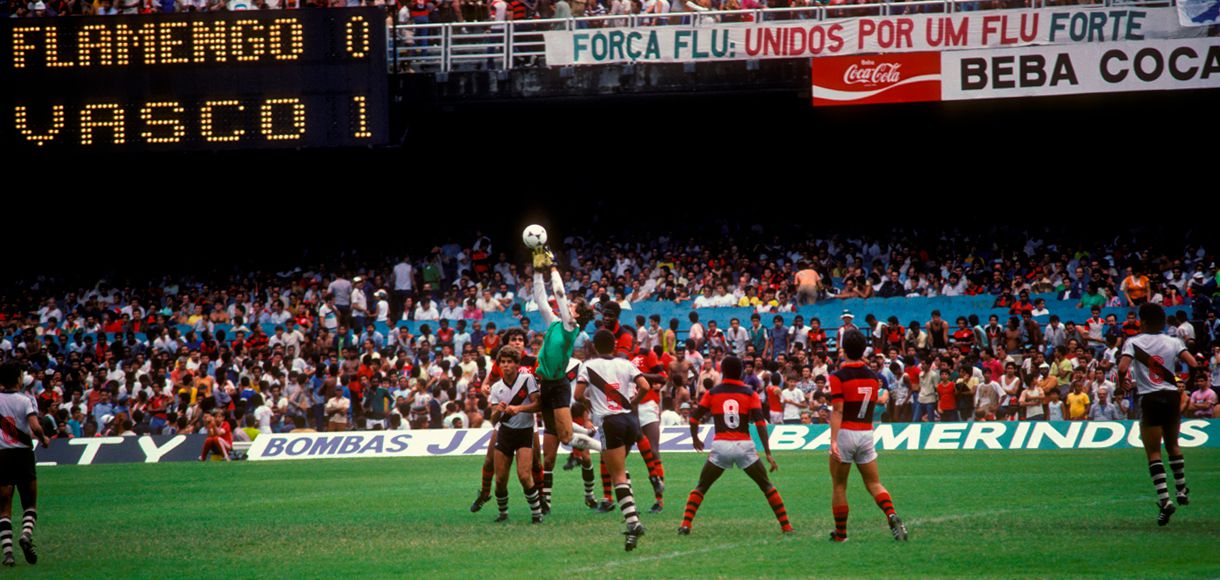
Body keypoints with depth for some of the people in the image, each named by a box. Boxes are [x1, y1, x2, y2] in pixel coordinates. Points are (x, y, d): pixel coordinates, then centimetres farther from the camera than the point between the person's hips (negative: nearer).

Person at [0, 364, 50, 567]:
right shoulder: (25, 400, -5)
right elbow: (35, 427, -17)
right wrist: (44, 440, 2)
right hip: (23, 455, -1)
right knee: (30, 505, 12)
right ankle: (27, 534, -15)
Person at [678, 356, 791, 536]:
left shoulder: (713, 393, 6)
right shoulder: (750, 393, 3)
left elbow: (694, 418, 5)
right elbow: (760, 423, -6)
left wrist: (695, 439, 25)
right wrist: (768, 453, -5)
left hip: (720, 446, 0)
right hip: (744, 446, 0)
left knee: (701, 487, 14)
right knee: (767, 487, 14)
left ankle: (686, 525, -2)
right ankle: (786, 526, 10)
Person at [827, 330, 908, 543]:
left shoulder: (838, 377, -9)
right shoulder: (873, 376, 6)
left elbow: (837, 411, -16)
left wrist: (833, 441, -20)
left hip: (845, 433, -4)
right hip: (866, 434, 4)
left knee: (839, 487, 8)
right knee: (874, 484, 7)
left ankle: (841, 532, 12)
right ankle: (891, 515, -19)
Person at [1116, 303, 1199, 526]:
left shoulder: (1133, 342, -3)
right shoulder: (1173, 342, 4)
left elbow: (1122, 368, -18)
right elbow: (1194, 365, -5)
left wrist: (1121, 383, 3)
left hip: (1149, 399, -3)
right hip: (1172, 397, 3)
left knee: (1153, 452, 0)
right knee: (1172, 445, 25)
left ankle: (1164, 499, -14)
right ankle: (1182, 489, 32)